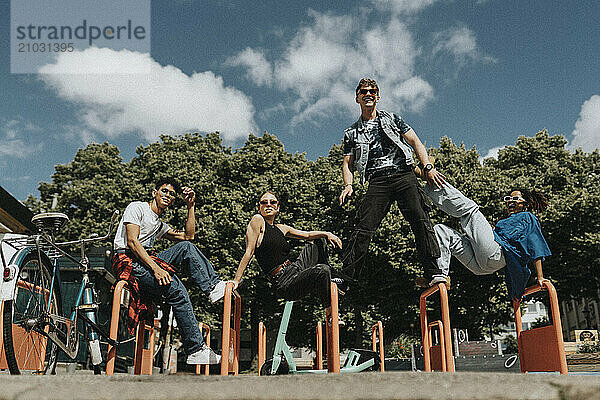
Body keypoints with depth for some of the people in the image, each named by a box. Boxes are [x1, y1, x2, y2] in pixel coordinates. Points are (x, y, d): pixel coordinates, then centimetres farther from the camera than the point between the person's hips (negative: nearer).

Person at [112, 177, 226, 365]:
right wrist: (155, 267, -23)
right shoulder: (137, 207, 2)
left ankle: (214, 287, -21)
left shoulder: (160, 225, 27)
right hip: (128, 261, -8)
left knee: (187, 247, -11)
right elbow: (132, 242, -12)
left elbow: (188, 236, 18)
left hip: (147, 261, 8)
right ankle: (196, 351, -26)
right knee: (177, 291, -26)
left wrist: (190, 206, 16)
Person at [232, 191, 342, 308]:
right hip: (285, 284, -9)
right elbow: (249, 252, -9)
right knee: (322, 270, -32)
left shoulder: (281, 228, 14)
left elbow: (307, 235, 21)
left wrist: (327, 234, 3)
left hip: (296, 269, 9)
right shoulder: (258, 220, -5)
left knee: (319, 240, 21)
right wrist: (236, 281, -13)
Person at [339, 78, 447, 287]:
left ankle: (434, 272, -20)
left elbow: (415, 142, 14)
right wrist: (348, 185, -3)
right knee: (364, 227, -15)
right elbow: (347, 163, 18)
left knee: (420, 219, -18)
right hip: (377, 181, 1)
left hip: (403, 174, 0)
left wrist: (428, 167, -2)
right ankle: (347, 276, -16)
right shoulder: (352, 133, 23)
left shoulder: (392, 119, 21)